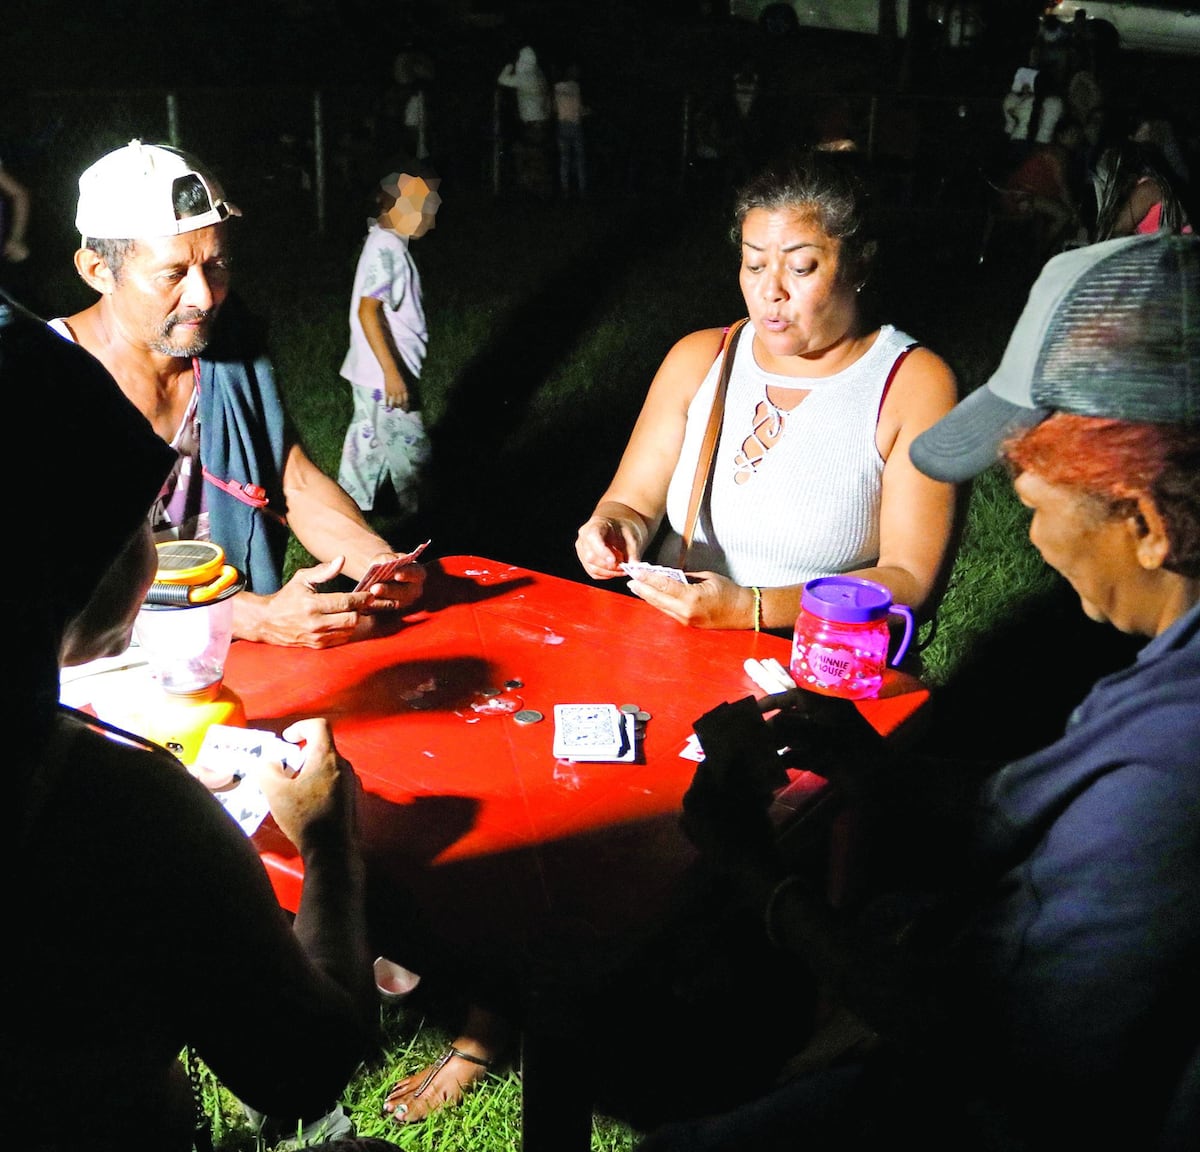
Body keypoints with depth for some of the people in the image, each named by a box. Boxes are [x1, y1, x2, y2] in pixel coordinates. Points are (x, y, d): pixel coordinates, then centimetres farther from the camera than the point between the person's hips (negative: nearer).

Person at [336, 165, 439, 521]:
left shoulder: (388, 243, 11)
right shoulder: (387, 248, -19)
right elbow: (368, 310, -26)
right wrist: (391, 372, -28)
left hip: (373, 374, 10)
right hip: (385, 375, -10)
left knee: (369, 447, 17)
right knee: (411, 451, 3)